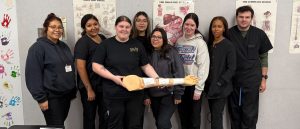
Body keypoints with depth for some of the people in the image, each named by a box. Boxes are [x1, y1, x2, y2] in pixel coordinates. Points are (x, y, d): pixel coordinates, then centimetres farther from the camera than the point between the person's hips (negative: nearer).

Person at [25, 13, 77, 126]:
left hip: (66, 95, 7)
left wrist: (73, 91, 18)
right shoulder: (38, 47, -11)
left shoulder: (64, 46, 12)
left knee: (60, 124, 18)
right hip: (51, 97, -7)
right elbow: (33, 75, -17)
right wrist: (41, 98, -19)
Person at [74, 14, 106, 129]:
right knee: (90, 116, 9)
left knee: (105, 115, 14)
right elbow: (80, 67, -16)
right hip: (89, 86, -5)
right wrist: (89, 89, -17)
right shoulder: (82, 42, -11)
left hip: (104, 85, 6)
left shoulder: (103, 39, 7)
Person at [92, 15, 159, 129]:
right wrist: (113, 77, -17)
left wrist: (157, 78, -6)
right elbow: (96, 66, -5)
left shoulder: (137, 45, 8)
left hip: (136, 93, 2)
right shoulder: (106, 44, 0)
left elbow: (146, 66, 10)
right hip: (113, 94, -2)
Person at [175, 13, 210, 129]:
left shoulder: (200, 42, -8)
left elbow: (203, 67, -12)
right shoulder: (179, 41, 6)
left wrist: (198, 89, -15)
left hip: (193, 85, -4)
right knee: (183, 118, 16)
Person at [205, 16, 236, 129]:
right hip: (210, 87, 6)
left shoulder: (229, 46, -9)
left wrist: (219, 83, -16)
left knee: (216, 119, -4)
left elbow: (231, 68, -12)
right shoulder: (209, 44, 8)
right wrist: (207, 84, 4)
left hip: (221, 89, -5)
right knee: (213, 117, 12)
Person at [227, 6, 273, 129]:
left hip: (252, 80, -1)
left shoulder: (259, 34, -2)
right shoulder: (229, 33, -3)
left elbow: (264, 57, 5)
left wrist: (264, 78, 2)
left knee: (249, 114, 5)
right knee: (234, 112, 12)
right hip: (233, 80, 1)